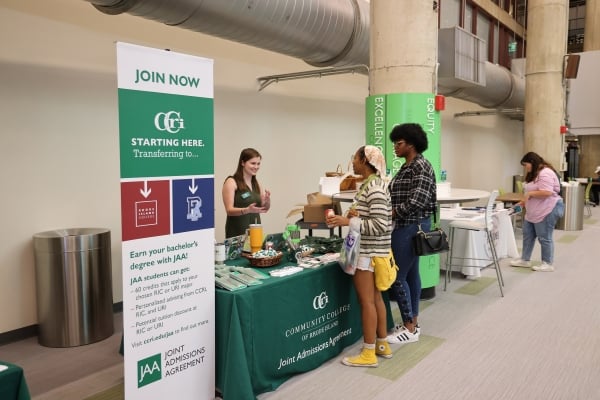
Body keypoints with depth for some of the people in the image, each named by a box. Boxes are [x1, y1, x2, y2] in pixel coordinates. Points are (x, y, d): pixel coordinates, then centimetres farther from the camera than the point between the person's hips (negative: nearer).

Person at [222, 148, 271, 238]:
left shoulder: (256, 183, 11)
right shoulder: (231, 182, -7)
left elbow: (264, 208, 11)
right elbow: (229, 210, -14)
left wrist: (267, 200, -10)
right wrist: (247, 210, -31)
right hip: (237, 233, -6)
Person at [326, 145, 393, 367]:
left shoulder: (374, 188, -19)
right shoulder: (369, 185, 11)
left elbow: (380, 225, -24)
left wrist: (348, 221, -25)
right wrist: (355, 214, 1)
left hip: (368, 252, -10)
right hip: (368, 250, 10)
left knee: (367, 301, -1)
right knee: (375, 298, 16)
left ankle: (369, 354, 10)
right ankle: (383, 345, 28)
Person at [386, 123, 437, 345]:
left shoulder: (421, 166, -15)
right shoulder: (407, 166, 14)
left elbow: (417, 201, -24)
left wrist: (390, 213, -20)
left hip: (411, 226, -10)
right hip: (407, 225, 10)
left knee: (397, 276, -6)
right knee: (411, 273, 14)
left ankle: (410, 329, 5)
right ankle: (412, 322, 23)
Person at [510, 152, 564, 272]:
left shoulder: (545, 173, -19)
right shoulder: (534, 174, 15)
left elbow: (546, 193, -29)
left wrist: (529, 193, -19)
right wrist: (524, 201, 13)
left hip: (547, 210, -11)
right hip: (534, 211, 11)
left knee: (544, 238, -1)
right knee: (528, 235, 13)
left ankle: (547, 264, 9)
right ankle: (525, 260, 21)